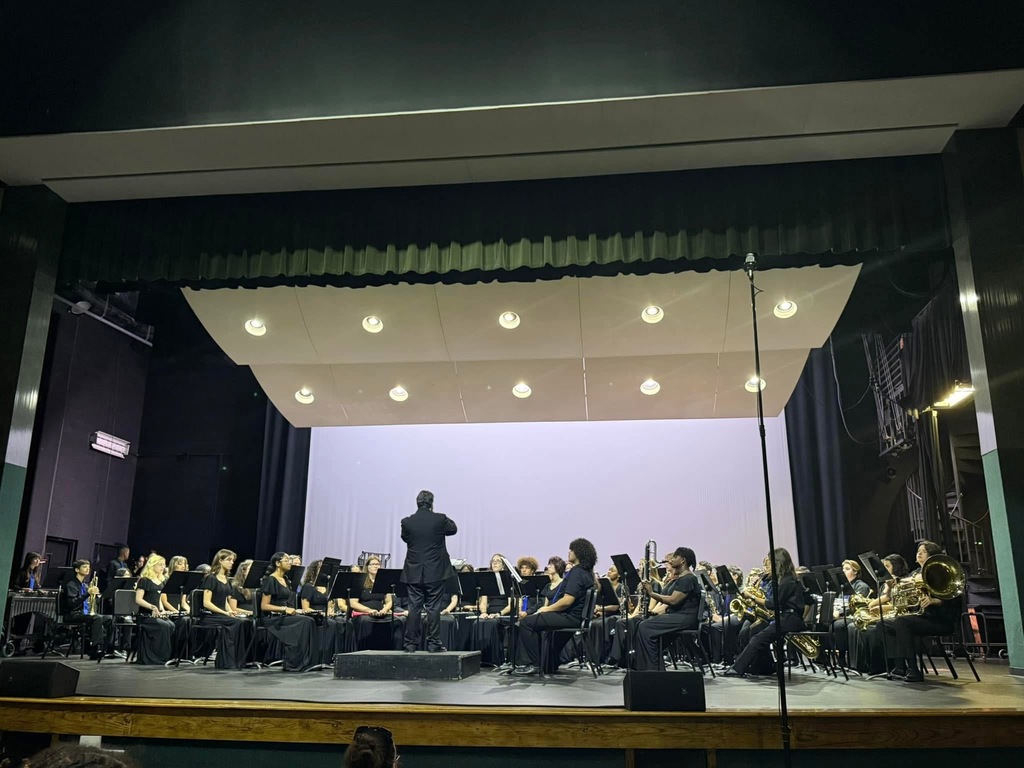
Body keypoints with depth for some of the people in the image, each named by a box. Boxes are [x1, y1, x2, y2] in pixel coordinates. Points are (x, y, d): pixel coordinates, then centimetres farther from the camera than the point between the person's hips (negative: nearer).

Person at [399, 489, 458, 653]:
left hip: (413, 573, 2)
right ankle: (433, 644, 5)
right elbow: (453, 529, 9)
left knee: (414, 608, 8)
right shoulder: (440, 519, -10)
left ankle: (410, 644, 11)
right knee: (434, 608, 3)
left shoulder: (407, 522, -5)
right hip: (435, 572, -2)